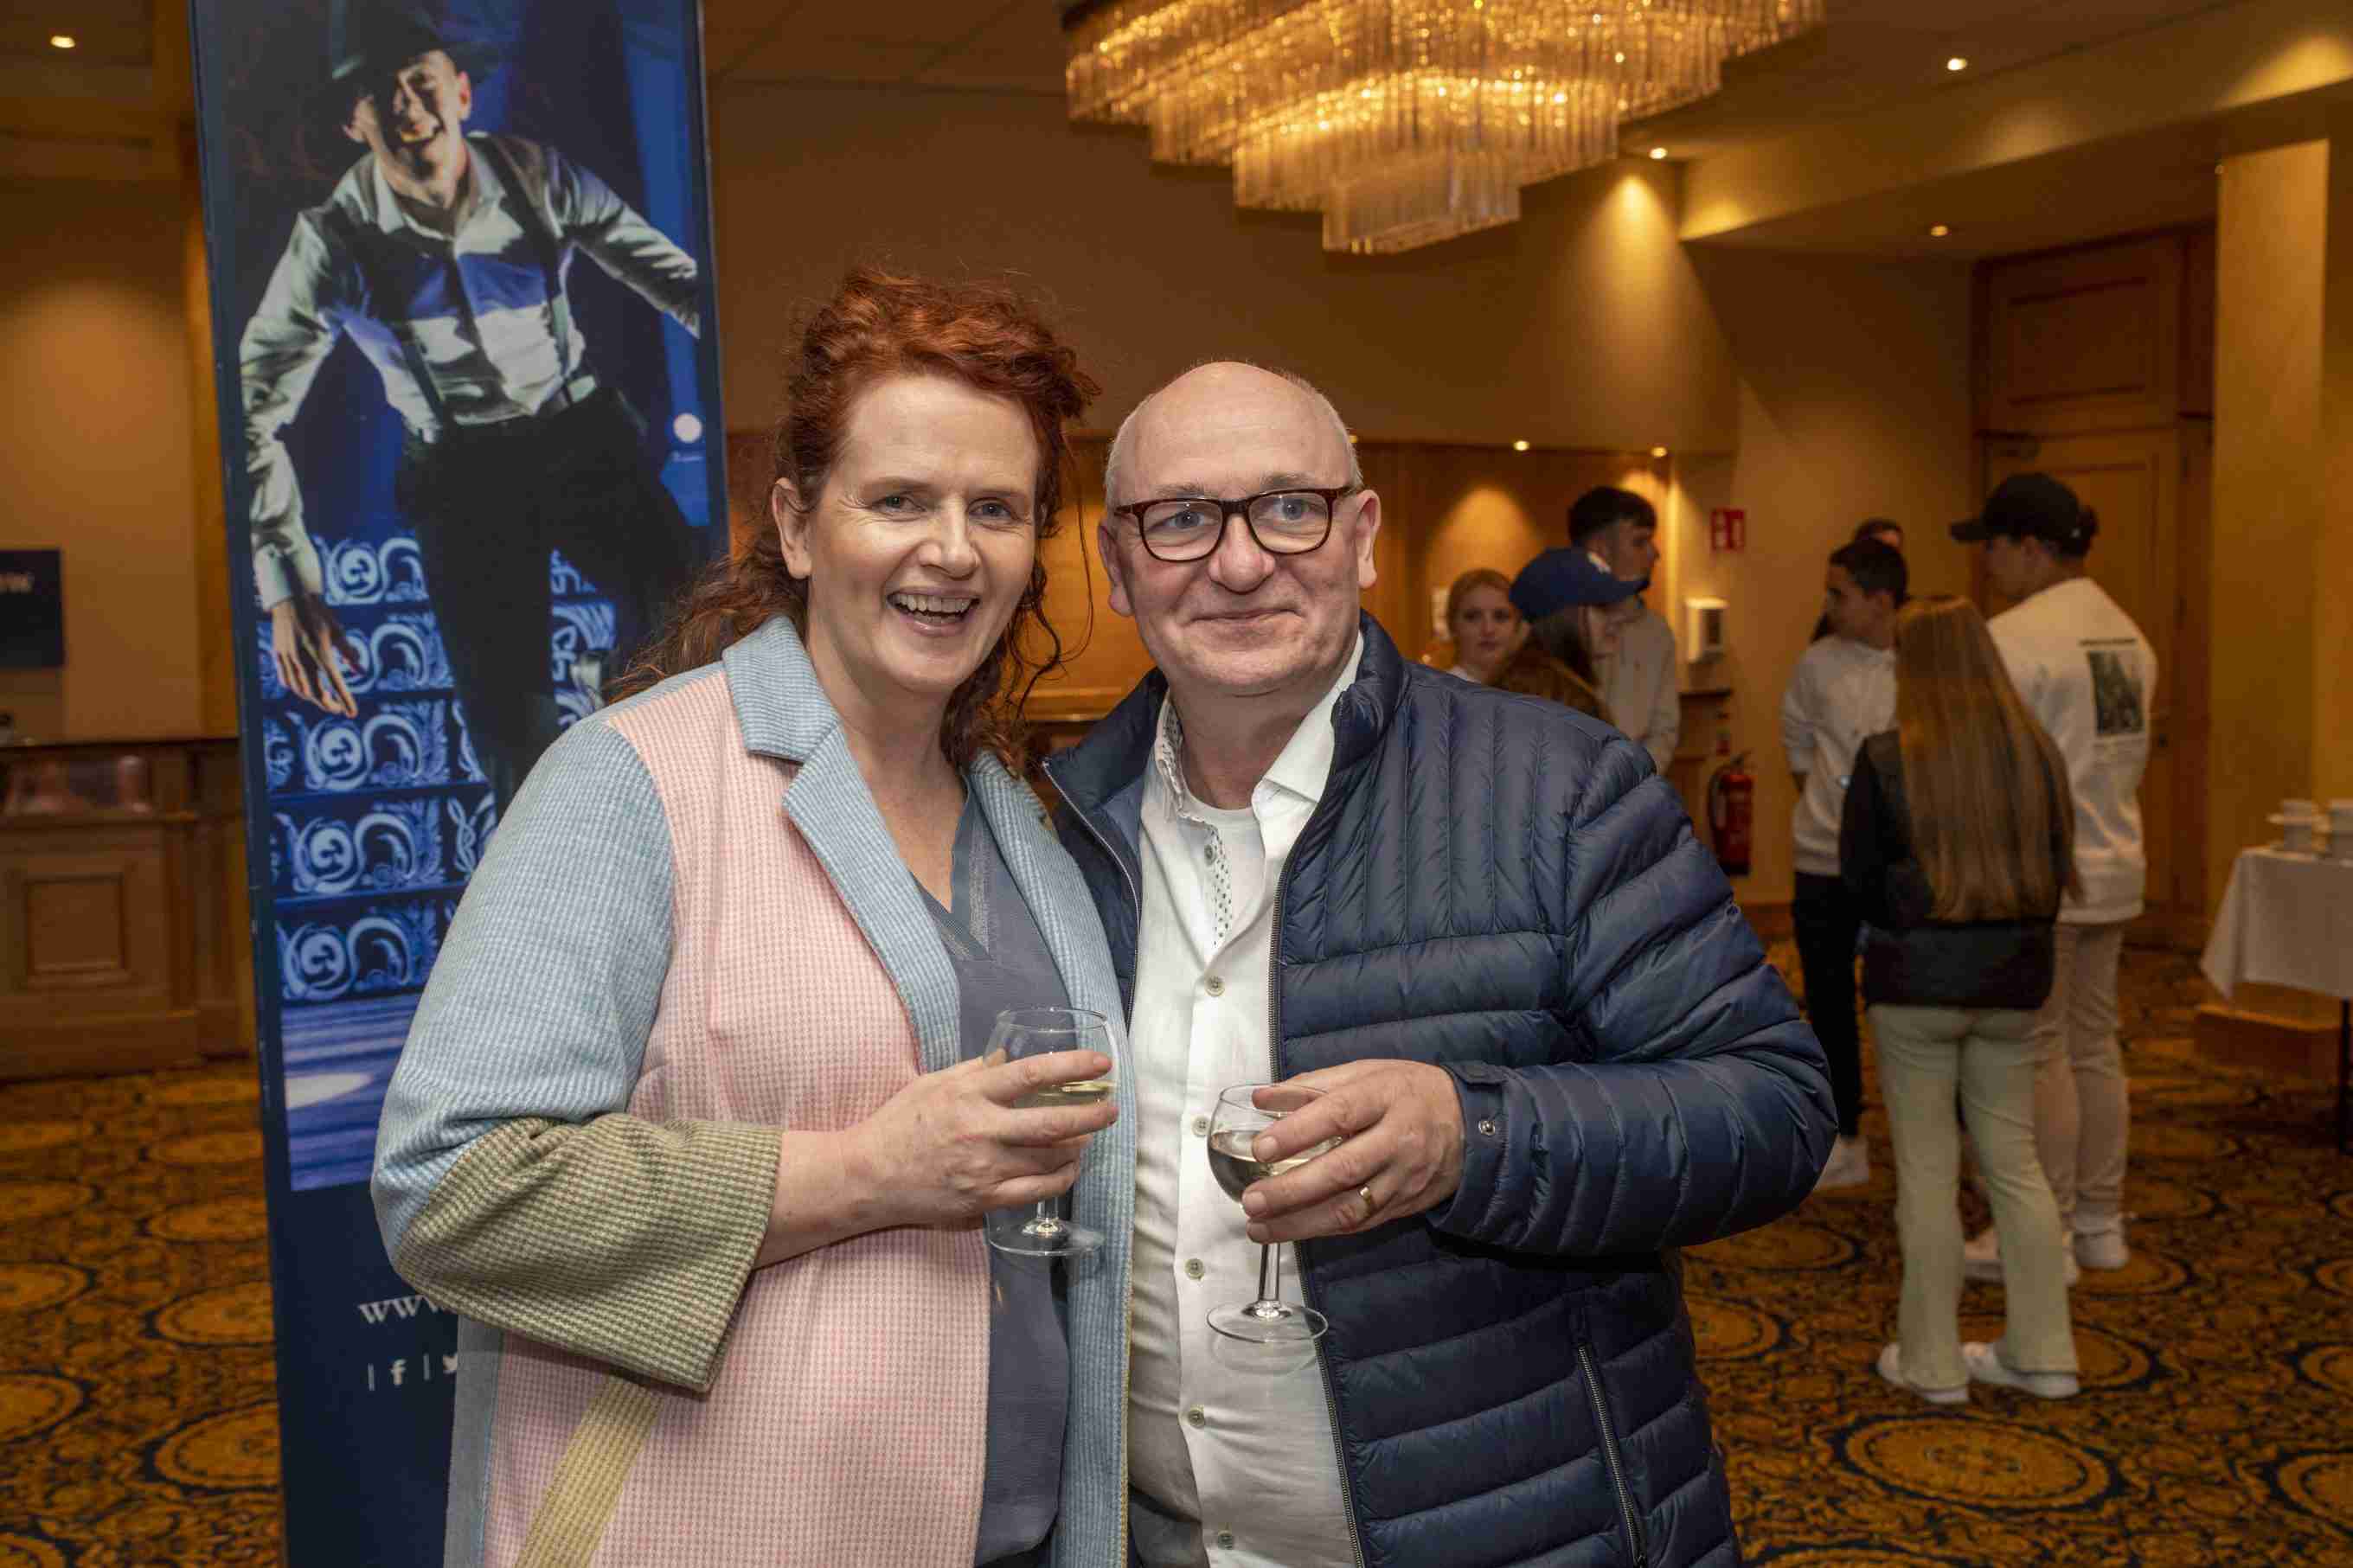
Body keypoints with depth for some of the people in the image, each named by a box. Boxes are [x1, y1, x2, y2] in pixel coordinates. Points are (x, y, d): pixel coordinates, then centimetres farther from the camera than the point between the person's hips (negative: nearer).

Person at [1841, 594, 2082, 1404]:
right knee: (2015, 1162, 14)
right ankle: (2041, 1353, 21)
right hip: (2014, 979, 4)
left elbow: (1858, 875, -6)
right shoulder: (2035, 750, -1)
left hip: (1916, 980, -4)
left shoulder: (1887, 758, -12)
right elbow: (2057, 864, 6)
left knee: (1927, 1170, 5)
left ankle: (1932, 1362, 13)